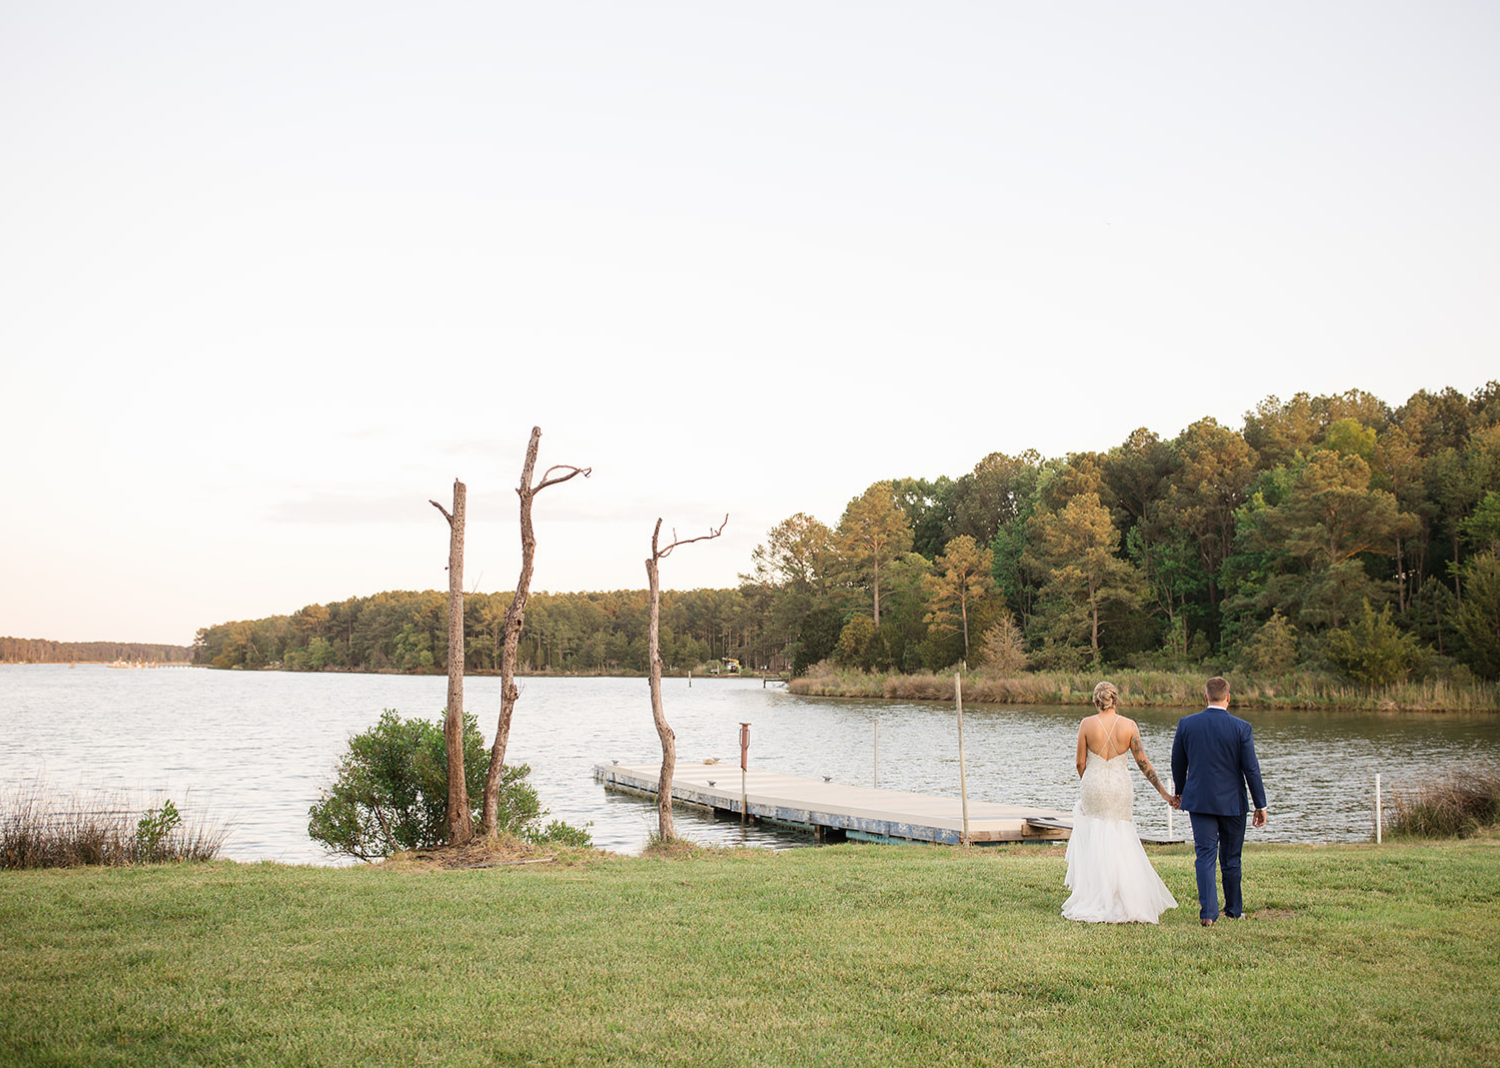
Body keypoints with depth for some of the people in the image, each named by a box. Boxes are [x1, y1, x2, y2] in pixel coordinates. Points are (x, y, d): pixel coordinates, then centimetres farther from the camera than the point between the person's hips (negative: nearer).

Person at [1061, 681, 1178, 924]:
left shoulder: (1087, 724, -6)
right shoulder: (1129, 726, -4)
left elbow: (1080, 763, -1)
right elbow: (1143, 763, -2)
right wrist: (1162, 791, 6)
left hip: (1093, 785, -1)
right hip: (1121, 787, 1)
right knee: (1121, 842, 10)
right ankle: (1128, 901, 8)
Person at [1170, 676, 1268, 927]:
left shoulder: (1186, 724, -4)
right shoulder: (1241, 728, -10)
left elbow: (1178, 763, 7)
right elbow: (1251, 769, -7)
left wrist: (1178, 792, 23)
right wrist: (1260, 805, 1)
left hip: (1199, 800, 1)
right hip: (1232, 803, -1)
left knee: (1205, 856, 2)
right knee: (1231, 859, 13)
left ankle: (1208, 912, -8)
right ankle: (1234, 909, 26)